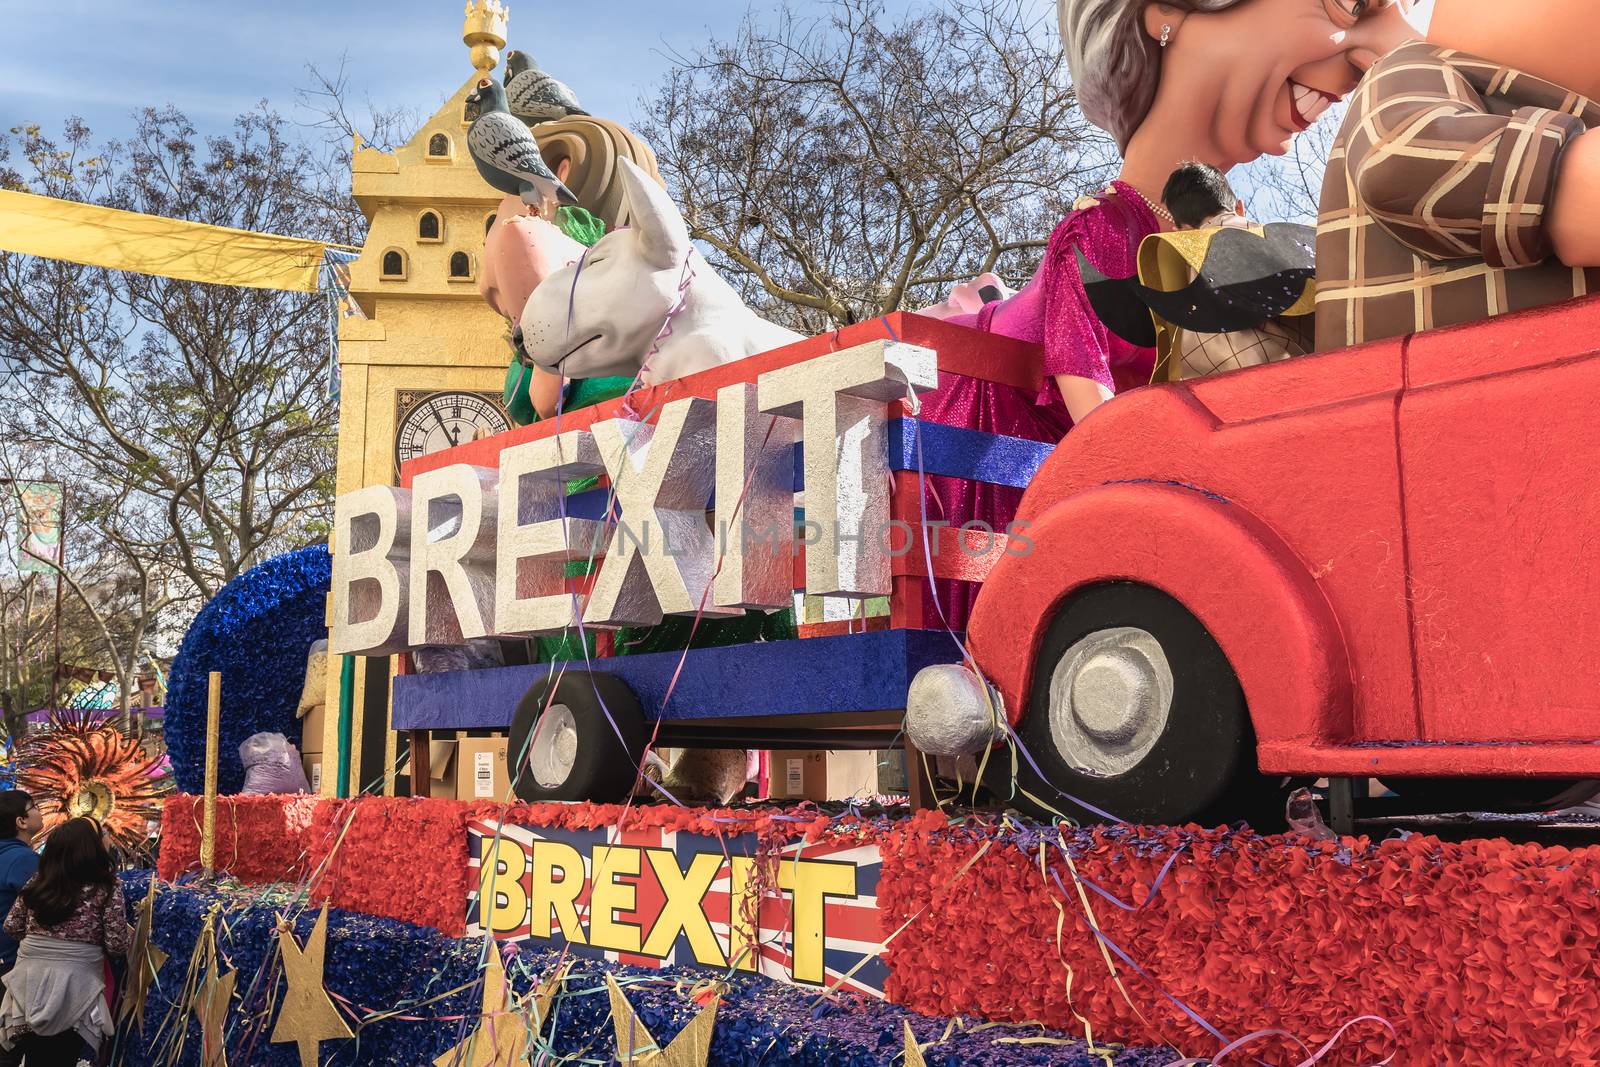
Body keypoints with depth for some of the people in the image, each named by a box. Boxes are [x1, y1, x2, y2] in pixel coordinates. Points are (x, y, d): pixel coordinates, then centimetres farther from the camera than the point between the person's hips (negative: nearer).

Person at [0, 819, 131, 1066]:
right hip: (73, 991, -3)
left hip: (29, 987, 3)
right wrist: (131, 933, 14)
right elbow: (117, 946, -8)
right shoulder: (107, 887, -9)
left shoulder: (37, 882, 4)